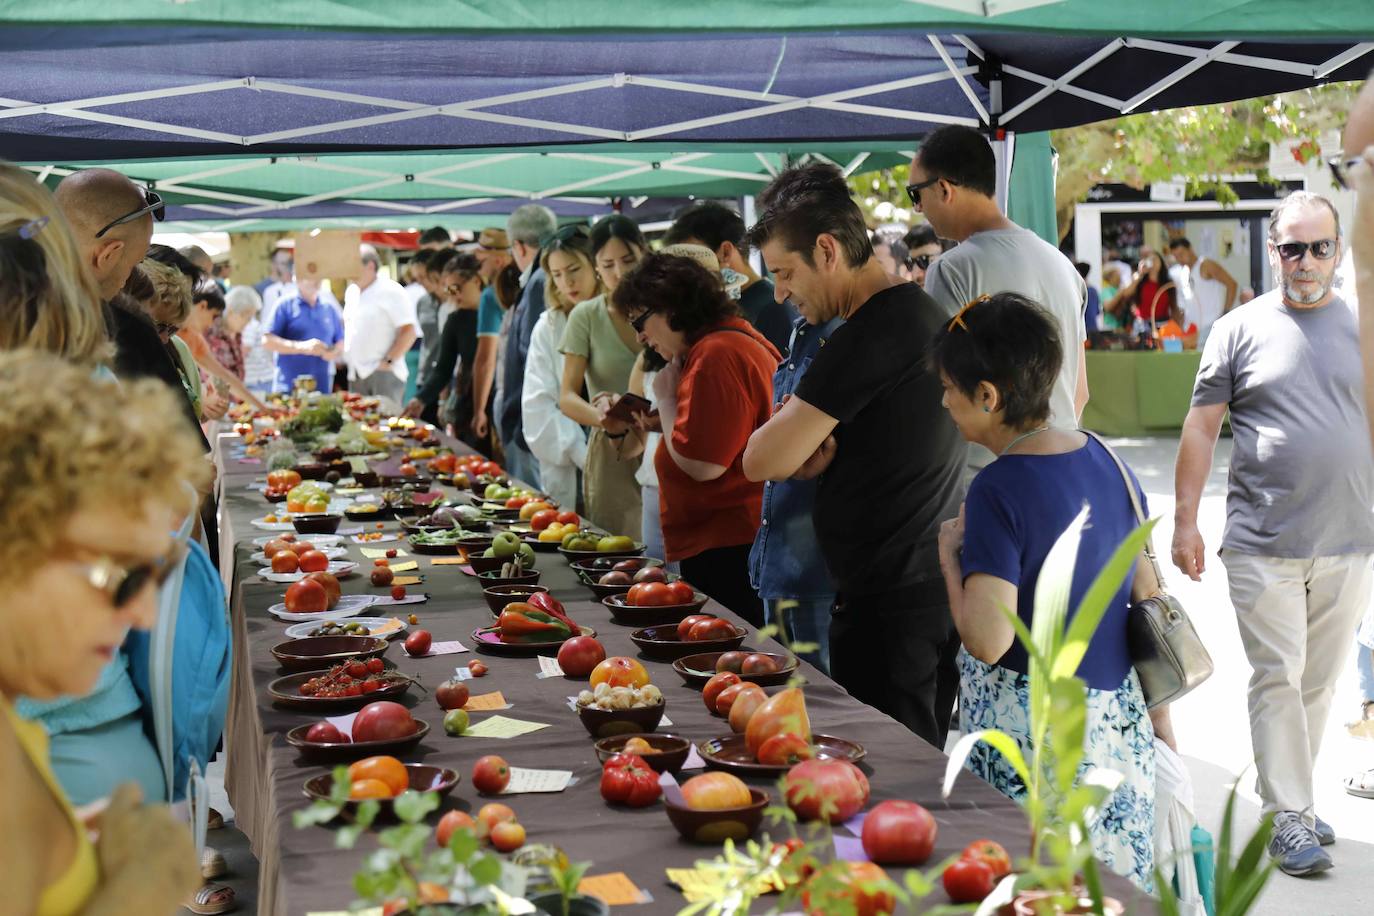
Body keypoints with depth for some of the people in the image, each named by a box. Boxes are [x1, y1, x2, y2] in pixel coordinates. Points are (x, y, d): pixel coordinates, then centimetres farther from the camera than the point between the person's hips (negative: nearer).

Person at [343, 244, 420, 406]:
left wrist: (388, 362, -15)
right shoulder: (351, 292, 15)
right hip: (356, 374, 8)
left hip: (383, 373, -8)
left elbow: (409, 331, -13)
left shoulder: (390, 291, -9)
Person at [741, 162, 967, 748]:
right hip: (933, 587, 10)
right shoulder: (921, 310, 12)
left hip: (889, 605, -10)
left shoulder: (870, 335, -19)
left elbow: (762, 461, -19)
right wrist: (823, 451, -1)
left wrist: (807, 452, 2)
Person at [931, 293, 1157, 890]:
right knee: (1119, 878, 16)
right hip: (1117, 721, 7)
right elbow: (1146, 589, 12)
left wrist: (950, 552, -8)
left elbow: (988, 640, -24)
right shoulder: (1105, 459, 4)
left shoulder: (997, 490, -18)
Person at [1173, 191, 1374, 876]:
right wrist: (1184, 522, -2)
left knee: (1319, 682, 11)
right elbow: (1201, 427, 2)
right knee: (1277, 679, -3)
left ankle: (1291, 796, 25)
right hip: (1263, 546, -2)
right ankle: (1288, 817, 3)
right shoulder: (1240, 329, 2)